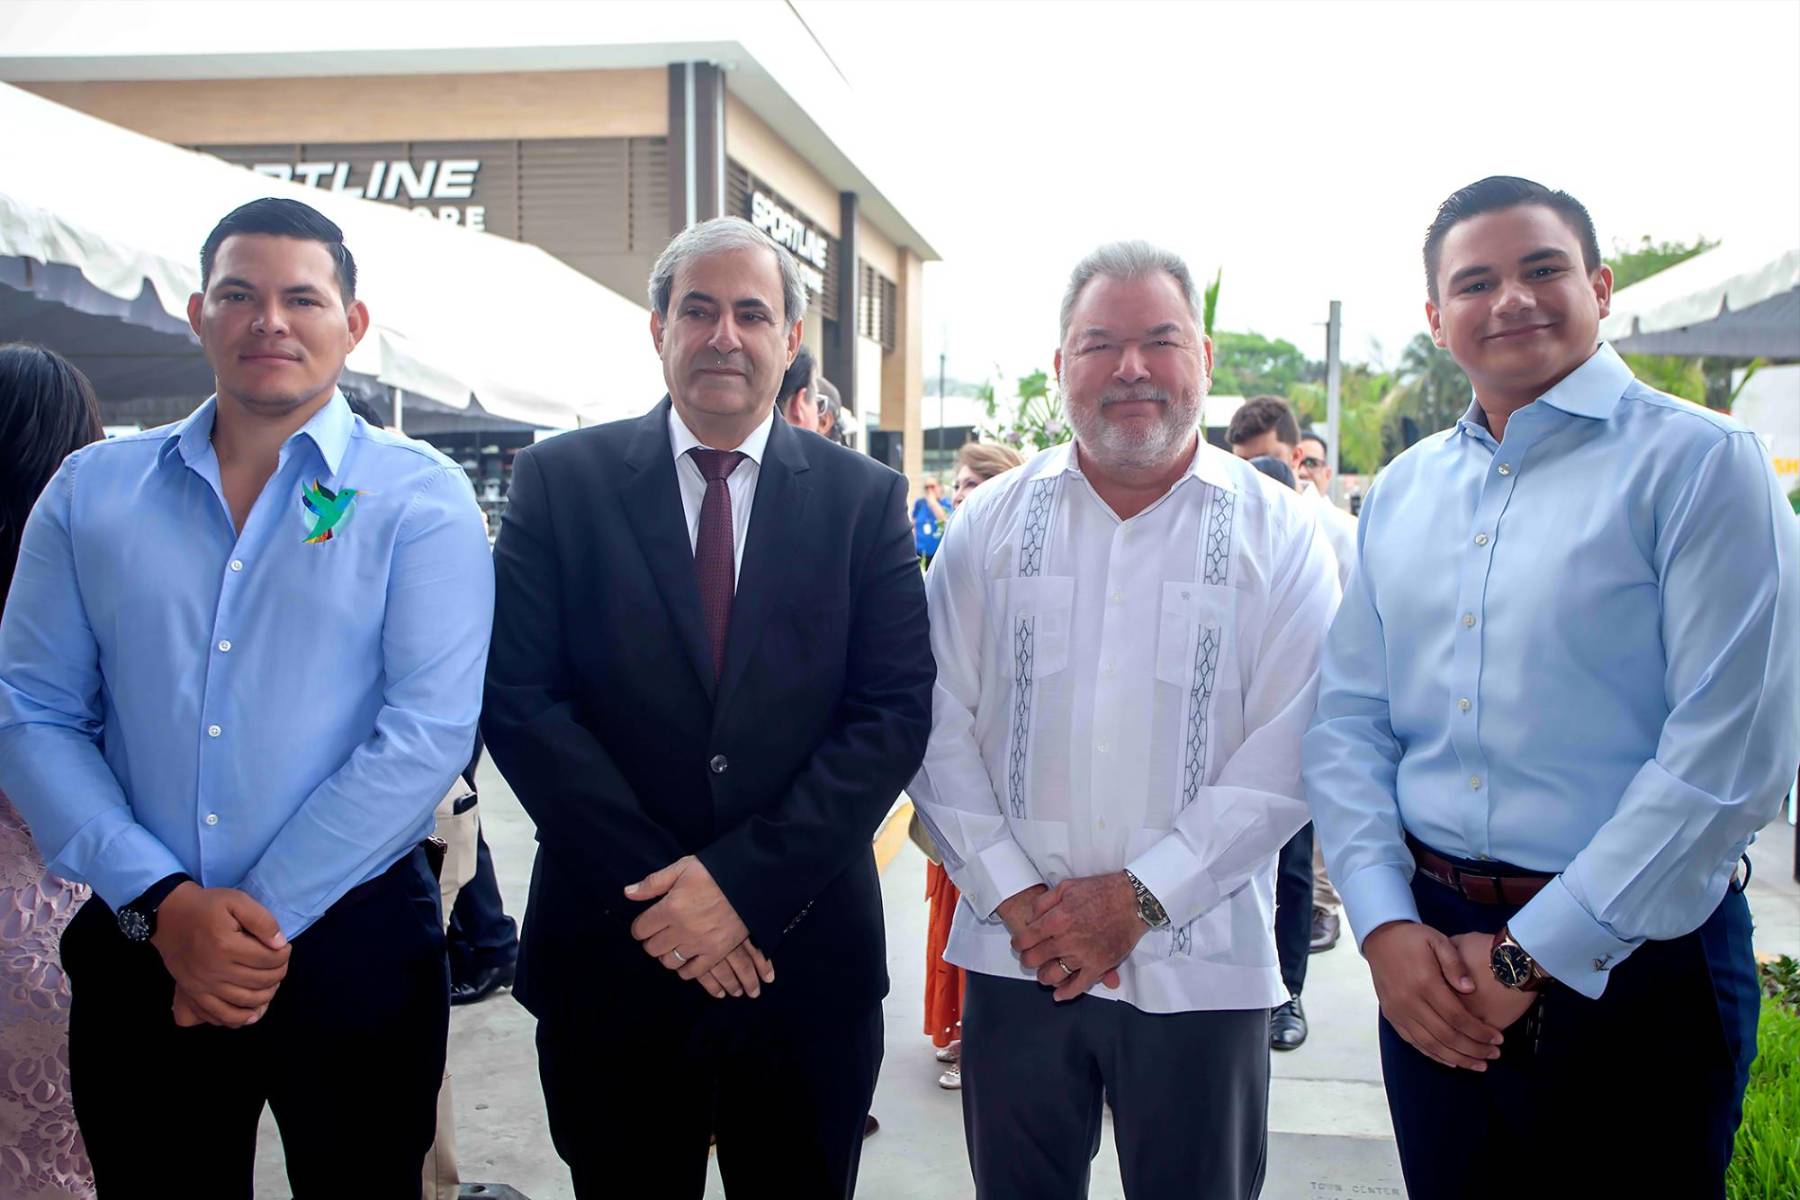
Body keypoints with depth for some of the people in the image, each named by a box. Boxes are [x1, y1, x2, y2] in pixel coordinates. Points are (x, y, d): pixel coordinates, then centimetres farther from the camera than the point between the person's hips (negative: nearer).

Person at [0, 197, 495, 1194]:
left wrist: (263, 918, -13)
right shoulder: (92, 489, 5)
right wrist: (162, 903, -11)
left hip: (353, 955, -2)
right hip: (139, 952, 2)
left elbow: (427, 729, -12)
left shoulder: (420, 498, -4)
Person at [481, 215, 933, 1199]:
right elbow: (518, 698, -7)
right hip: (609, 954, 0)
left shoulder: (866, 499, 1)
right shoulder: (559, 481, 0)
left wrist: (745, 880, -15)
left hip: (809, 960, 1)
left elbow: (896, 712, -5)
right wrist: (657, 889, -13)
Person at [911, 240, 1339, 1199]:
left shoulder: (1278, 536, 0)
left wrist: (1141, 896, -12)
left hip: (1200, 967, -1)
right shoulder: (991, 524, 4)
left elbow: (1286, 756, -7)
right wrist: (1014, 895, -7)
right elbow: (939, 725, 1)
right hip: (1015, 957, 1)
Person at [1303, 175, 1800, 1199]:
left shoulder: (1698, 462, -9)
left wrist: (1531, 957, -14)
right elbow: (1348, 721, 6)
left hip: (1631, 962, -4)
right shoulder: (1402, 491, 7)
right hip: (1431, 961, 5)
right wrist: (1386, 926, -7)